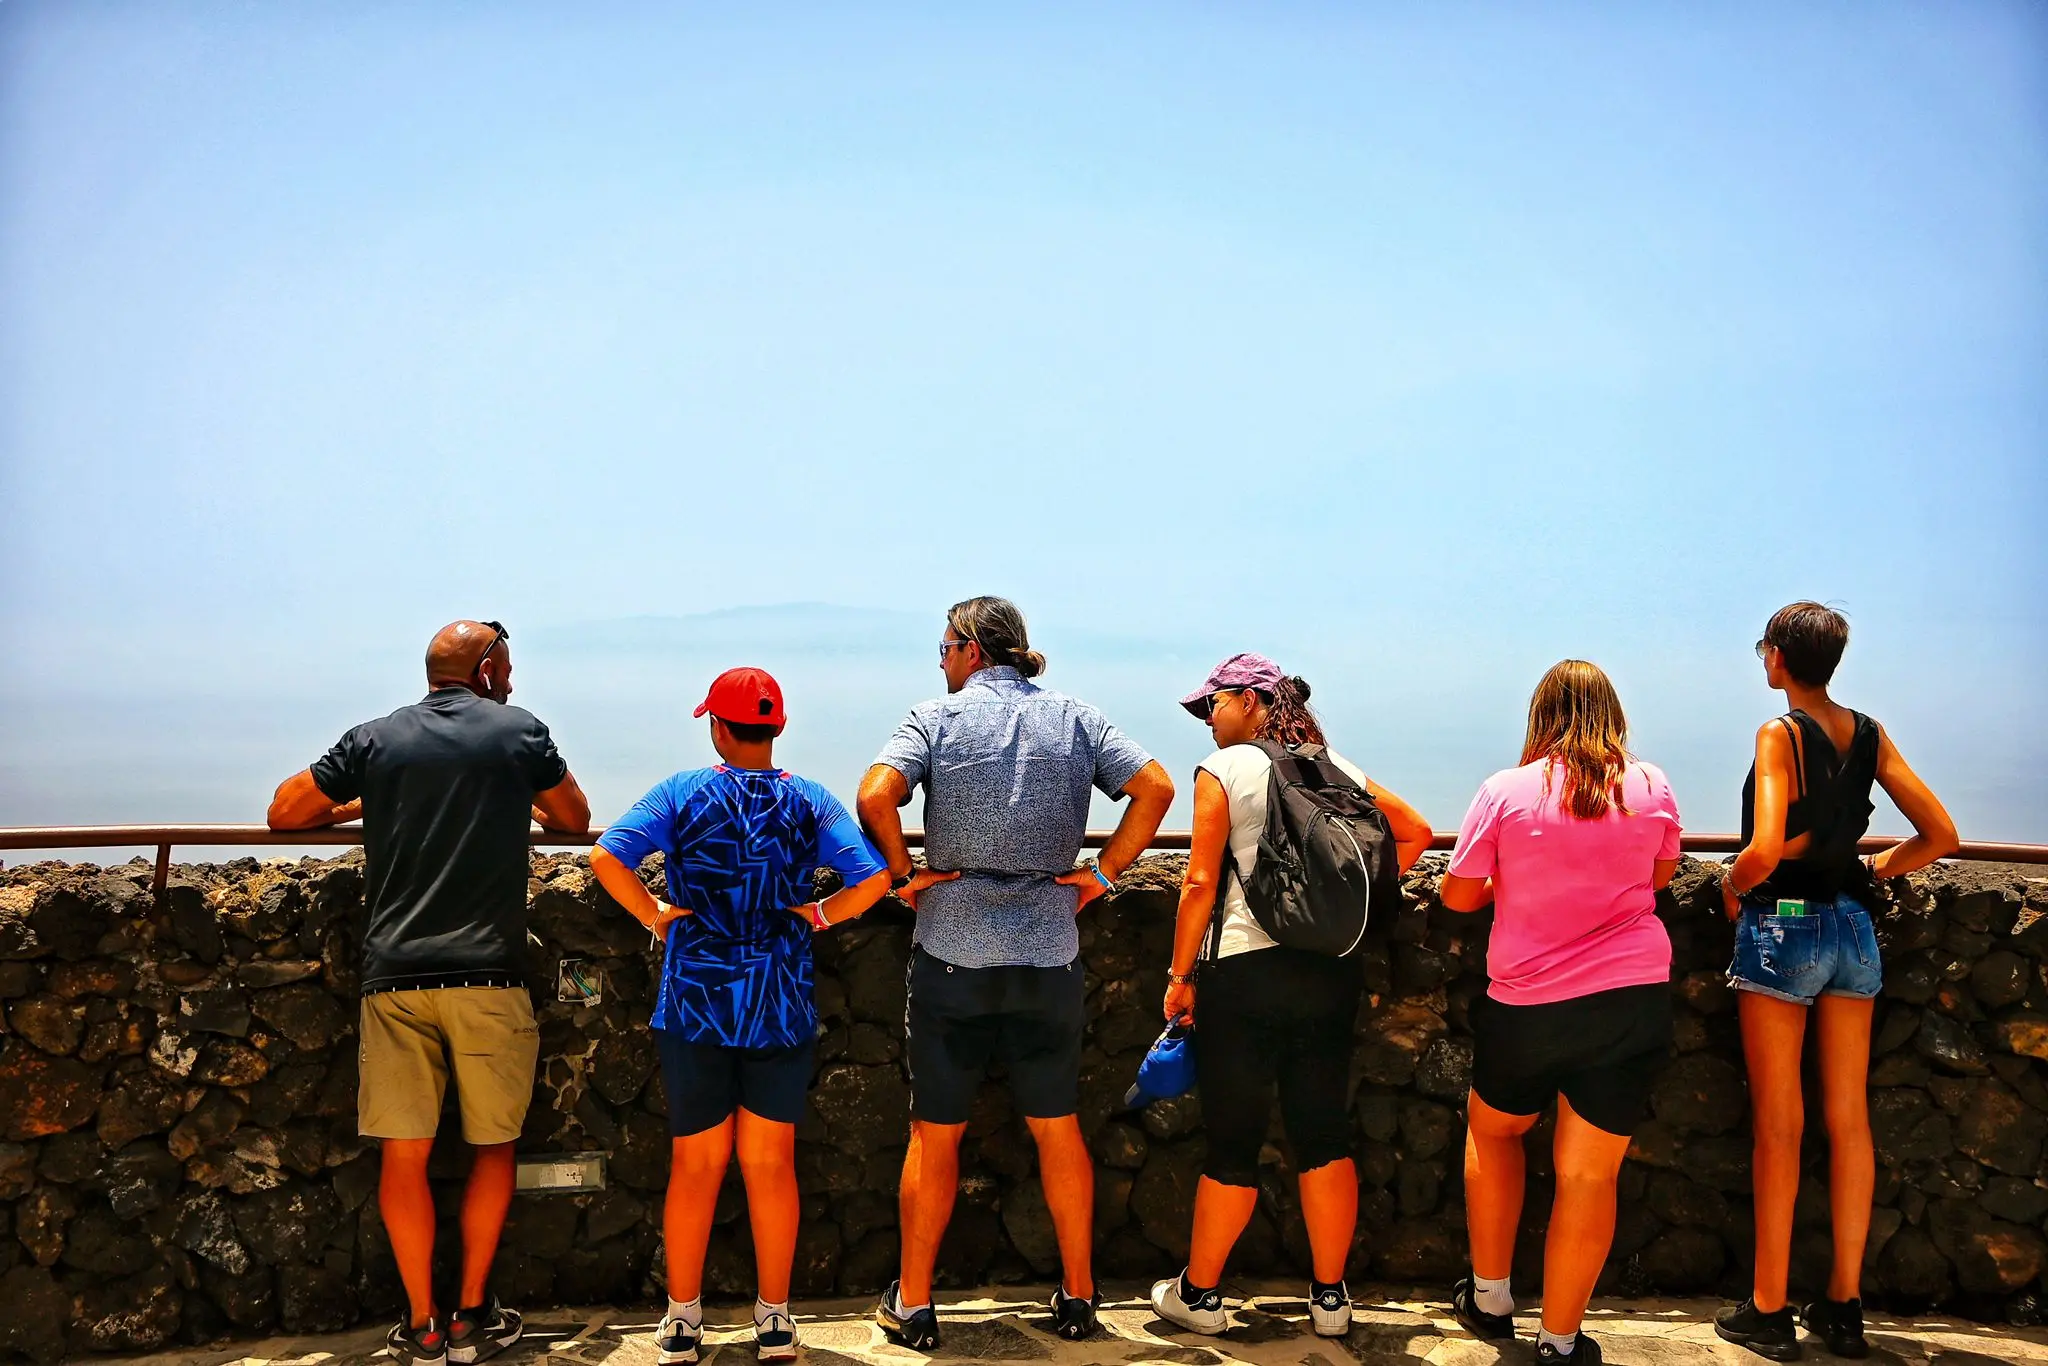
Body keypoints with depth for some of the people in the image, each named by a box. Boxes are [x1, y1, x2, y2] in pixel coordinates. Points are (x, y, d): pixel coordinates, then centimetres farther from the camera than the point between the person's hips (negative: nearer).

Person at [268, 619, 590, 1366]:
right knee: (493, 1145, 13)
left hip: (394, 978, 2)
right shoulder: (518, 730, 4)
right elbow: (576, 819, 17)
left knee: (404, 1153, 8)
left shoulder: (374, 739, 8)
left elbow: (284, 813, 14)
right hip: (486, 976, -1)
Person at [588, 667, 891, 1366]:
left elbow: (606, 858, -14)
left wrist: (656, 915, -3)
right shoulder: (810, 801, 0)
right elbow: (873, 878, -9)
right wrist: (818, 915, 4)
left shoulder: (683, 792, -3)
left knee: (695, 1166, 10)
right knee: (771, 1164, 10)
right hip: (781, 1008, 1)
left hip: (696, 1001, -1)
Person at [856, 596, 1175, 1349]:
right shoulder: (1075, 719, 5)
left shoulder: (936, 717, -4)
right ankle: (1078, 1296, 24)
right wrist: (1102, 872, 3)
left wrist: (905, 876, -5)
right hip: (1050, 956, 3)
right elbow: (1156, 787, -1)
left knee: (934, 1133, 9)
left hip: (952, 955, -2)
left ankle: (912, 1304, 18)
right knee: (1058, 1128, 15)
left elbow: (875, 796, -18)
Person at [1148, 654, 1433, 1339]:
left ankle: (1199, 1294, 19)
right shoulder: (1336, 767, 10)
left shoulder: (1223, 770, -5)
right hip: (1331, 973, 5)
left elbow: (1200, 882, -9)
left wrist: (1180, 975, -3)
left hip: (1247, 973, -4)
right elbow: (1415, 832, 16)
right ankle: (1330, 1298, 20)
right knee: (1325, 1137, 11)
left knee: (1233, 1142, 5)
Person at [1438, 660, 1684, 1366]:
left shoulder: (1505, 790, -8)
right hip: (1633, 997, 1)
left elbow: (1459, 895, -2)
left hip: (1527, 1002, -1)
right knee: (1590, 1173, 6)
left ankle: (1490, 1296, 30)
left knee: (1492, 1129, 24)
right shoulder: (1651, 786, -1)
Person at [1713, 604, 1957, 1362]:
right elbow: (1939, 835, 7)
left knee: (1778, 1126, 1)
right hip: (1853, 929, 6)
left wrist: (1732, 885, -5)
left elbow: (1764, 851, -25)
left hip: (1782, 928, -6)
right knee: (1849, 1119, 11)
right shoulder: (1870, 735, 5)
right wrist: (1874, 869, 16)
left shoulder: (1780, 733, -14)